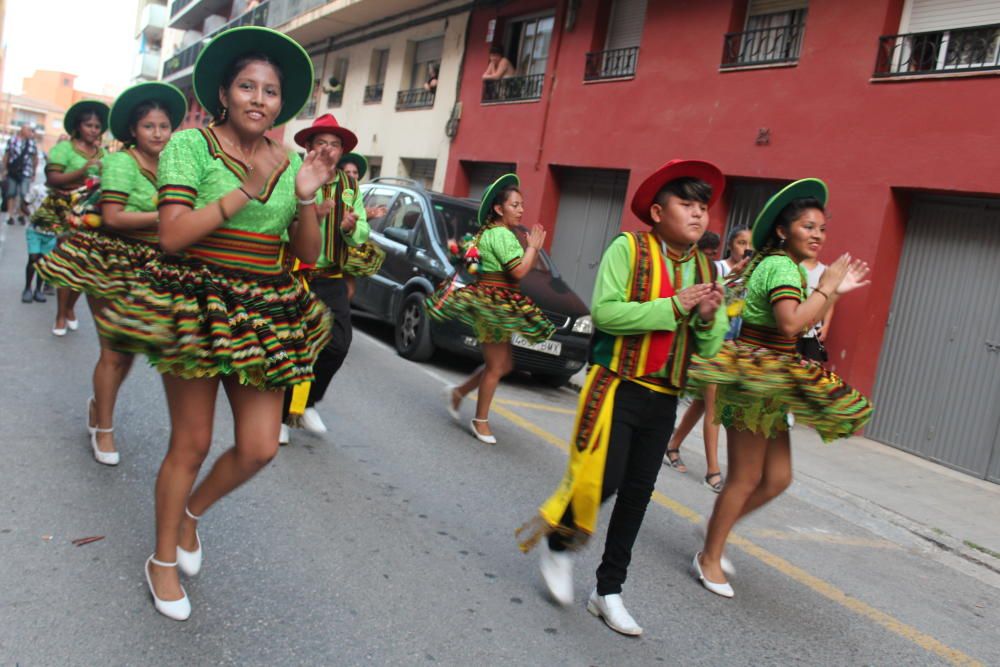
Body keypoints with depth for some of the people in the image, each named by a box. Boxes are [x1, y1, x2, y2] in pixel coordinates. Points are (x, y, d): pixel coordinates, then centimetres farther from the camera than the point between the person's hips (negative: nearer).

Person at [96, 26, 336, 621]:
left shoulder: (291, 162, 7)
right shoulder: (191, 144, -5)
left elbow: (309, 255, 6)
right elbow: (173, 235, -16)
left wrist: (306, 197, -11)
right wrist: (246, 191, -22)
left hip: (265, 315, 4)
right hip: (196, 306, -4)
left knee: (260, 448, 1)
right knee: (192, 444, 4)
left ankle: (192, 513, 33)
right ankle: (164, 560, 28)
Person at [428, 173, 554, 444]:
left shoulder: (490, 232, 16)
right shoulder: (501, 234, -16)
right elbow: (518, 271, -22)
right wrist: (533, 246, -10)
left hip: (492, 303, 10)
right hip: (494, 304, -10)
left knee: (504, 364, 15)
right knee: (496, 366, -3)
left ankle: (459, 391, 26)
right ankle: (481, 420, 9)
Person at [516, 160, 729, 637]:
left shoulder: (705, 269, 9)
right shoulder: (628, 248, -7)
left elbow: (709, 348, 10)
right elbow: (603, 312, -19)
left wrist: (710, 317, -11)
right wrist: (673, 306, -20)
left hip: (663, 399, 6)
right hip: (617, 388, -5)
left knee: (637, 495, 9)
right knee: (601, 480, -12)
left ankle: (608, 592, 24)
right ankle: (557, 544, 20)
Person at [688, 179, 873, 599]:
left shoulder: (784, 266, 17)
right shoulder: (782, 266, -15)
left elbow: (801, 326, 20)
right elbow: (791, 323, -30)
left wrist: (837, 292, 15)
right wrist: (826, 287, -18)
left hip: (770, 388, 10)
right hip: (754, 384, -10)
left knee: (777, 479, 11)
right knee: (746, 478, -1)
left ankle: (717, 529, 28)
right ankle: (709, 559, 13)